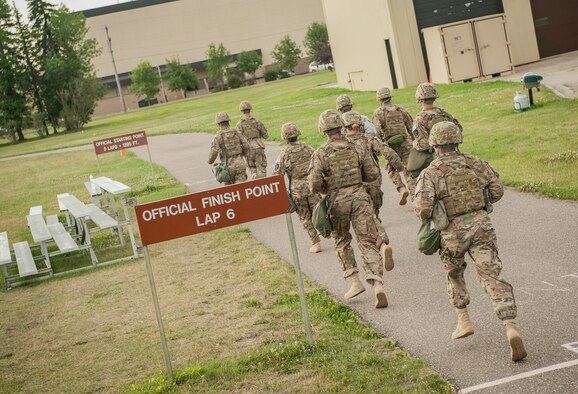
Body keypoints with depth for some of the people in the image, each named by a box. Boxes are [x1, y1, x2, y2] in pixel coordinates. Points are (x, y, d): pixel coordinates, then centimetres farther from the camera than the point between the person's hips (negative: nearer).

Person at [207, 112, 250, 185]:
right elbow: (246, 145, 2)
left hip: (229, 165, -2)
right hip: (240, 164, 2)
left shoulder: (218, 136, -6)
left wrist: (210, 161, 6)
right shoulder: (236, 132, 4)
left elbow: (214, 151, -14)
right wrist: (244, 154, 23)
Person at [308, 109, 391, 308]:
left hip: (337, 201, -1)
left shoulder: (320, 153, -6)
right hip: (359, 197, 2)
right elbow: (373, 174, 4)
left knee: (342, 241, 21)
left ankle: (355, 281, 15)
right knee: (368, 243, 1)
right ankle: (377, 285, -13)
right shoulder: (356, 147, 2)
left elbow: (314, 184, -11)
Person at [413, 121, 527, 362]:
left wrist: (426, 219, 5)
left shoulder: (430, 173, -7)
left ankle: (463, 322, 28)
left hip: (452, 233, -1)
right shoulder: (475, 164, 5)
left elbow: (423, 207, -17)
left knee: (454, 275, 27)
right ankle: (511, 329, -18)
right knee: (492, 278, -3)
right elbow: (497, 190, 9)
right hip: (481, 225, 2)